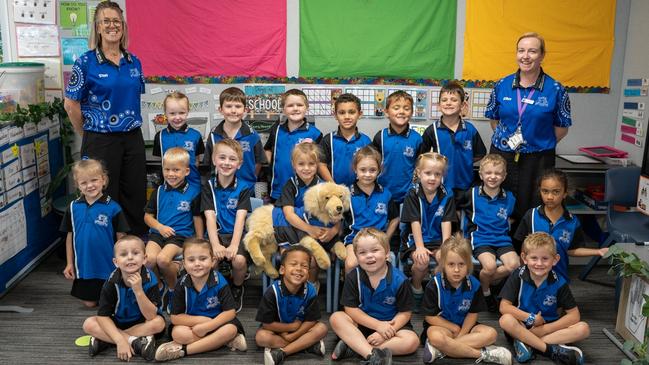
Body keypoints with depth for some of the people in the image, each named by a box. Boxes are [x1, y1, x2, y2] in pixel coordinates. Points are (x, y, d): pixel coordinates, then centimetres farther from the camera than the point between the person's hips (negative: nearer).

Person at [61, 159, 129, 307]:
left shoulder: (112, 207, -12)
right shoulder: (73, 207, -2)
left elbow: (121, 237, -8)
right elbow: (70, 236, 6)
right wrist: (69, 263, 6)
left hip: (108, 267, -3)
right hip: (84, 266, 3)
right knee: (89, 303, 13)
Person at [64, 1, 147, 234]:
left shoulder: (134, 62, 7)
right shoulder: (86, 62, -6)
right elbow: (71, 104, -3)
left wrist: (130, 125, 14)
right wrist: (87, 134, 4)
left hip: (133, 138, 4)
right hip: (101, 142, -4)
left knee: (136, 198, 9)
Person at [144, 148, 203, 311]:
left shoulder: (193, 192, 1)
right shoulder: (160, 191, 11)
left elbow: (197, 218, 5)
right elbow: (148, 215, 15)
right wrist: (160, 227, -5)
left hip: (181, 235, -3)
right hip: (158, 232, 4)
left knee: (163, 258, -30)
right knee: (149, 258, -26)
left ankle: (173, 288, 0)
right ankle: (158, 287, 4)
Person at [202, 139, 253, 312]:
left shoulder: (243, 188, 1)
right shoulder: (208, 186, 4)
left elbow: (240, 218, -9)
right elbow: (210, 217, -6)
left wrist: (234, 245, -24)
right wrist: (215, 245, -21)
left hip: (236, 234, -1)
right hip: (216, 234, 1)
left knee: (239, 260, -29)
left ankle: (237, 289, 6)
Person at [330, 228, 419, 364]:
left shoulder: (399, 280, -14)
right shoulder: (353, 277, -10)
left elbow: (405, 312, -10)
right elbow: (351, 309, -11)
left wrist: (386, 332, -24)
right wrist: (378, 325, -22)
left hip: (391, 324, 0)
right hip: (363, 322, 1)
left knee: (412, 341, -28)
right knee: (336, 318, -24)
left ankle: (353, 347, -29)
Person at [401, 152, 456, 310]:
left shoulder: (447, 196, 2)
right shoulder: (413, 195, -5)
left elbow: (446, 223, -5)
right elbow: (415, 223, -11)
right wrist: (420, 247, -21)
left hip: (437, 239, 2)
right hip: (415, 239, -2)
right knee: (422, 261, -30)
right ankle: (416, 288, 0)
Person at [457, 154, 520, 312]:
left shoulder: (509, 198, 8)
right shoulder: (472, 194, 0)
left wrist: (506, 228, 9)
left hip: (502, 239, 3)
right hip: (480, 239, -3)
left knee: (514, 264, -25)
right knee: (490, 266, -30)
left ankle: (486, 280, 3)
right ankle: (485, 291, 3)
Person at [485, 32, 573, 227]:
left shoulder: (555, 90, -5)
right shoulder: (502, 85, 3)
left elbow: (562, 128, 1)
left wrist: (540, 143, -3)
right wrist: (506, 139, 4)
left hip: (537, 159, -2)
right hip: (502, 155, 3)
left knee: (529, 210, 3)